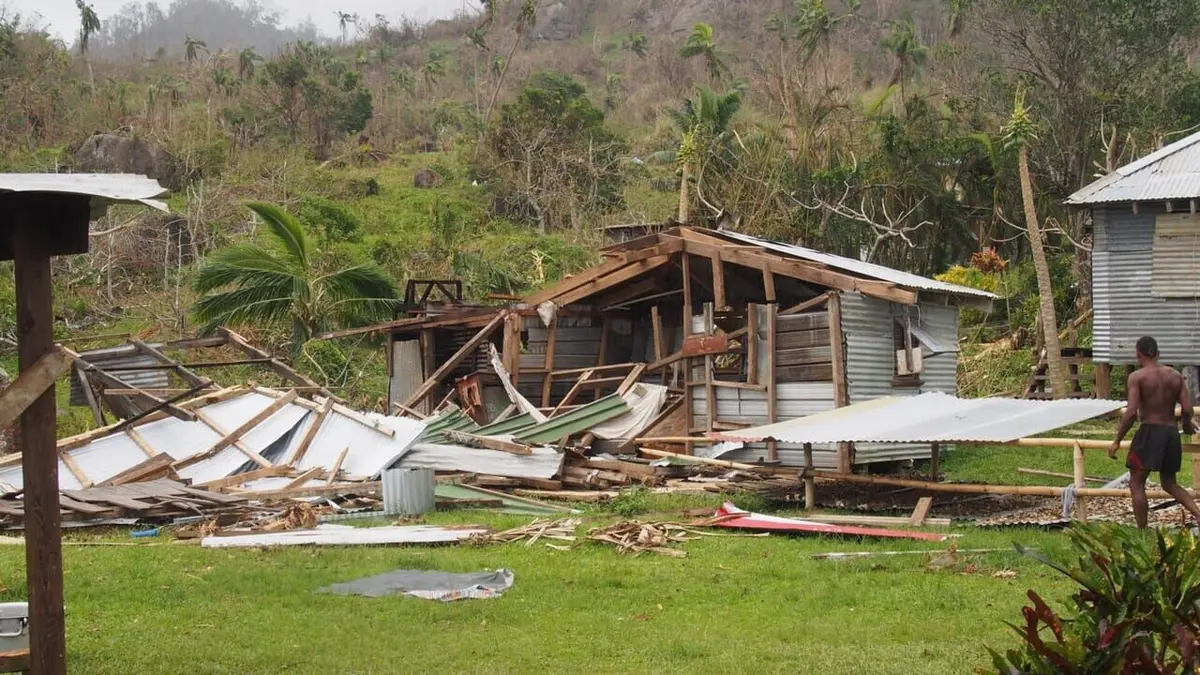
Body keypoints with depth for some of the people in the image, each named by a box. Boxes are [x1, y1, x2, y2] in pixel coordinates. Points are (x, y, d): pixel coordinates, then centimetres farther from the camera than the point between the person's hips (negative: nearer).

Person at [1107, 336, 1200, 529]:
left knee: (1136, 484, 3)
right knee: (1170, 483, 20)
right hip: (1172, 433, 6)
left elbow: (1131, 412, -15)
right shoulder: (1175, 376, 7)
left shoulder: (1137, 377, -8)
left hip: (1150, 432, -6)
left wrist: (1117, 441, -8)